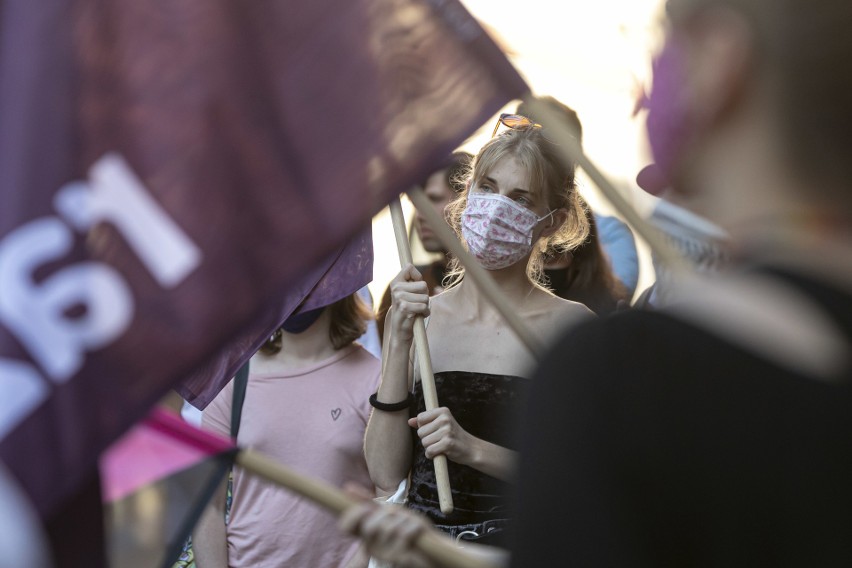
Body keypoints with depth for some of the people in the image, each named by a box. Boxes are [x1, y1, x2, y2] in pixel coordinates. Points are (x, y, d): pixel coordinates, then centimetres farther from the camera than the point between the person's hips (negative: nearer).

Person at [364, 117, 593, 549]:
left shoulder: (569, 325, -1)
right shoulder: (417, 316, 7)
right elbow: (386, 476, -1)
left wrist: (474, 450, -14)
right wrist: (398, 342, -5)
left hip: (520, 542, -1)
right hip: (422, 541, 1)